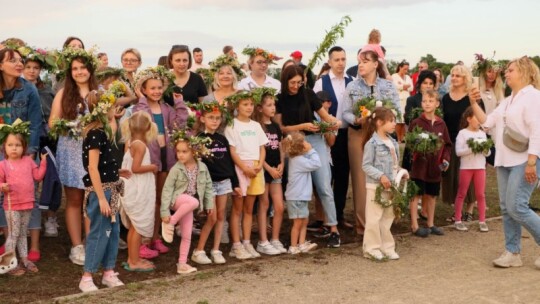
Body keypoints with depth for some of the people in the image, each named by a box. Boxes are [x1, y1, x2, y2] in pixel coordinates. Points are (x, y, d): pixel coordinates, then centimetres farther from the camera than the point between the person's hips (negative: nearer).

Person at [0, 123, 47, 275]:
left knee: (23, 234, 17)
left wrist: (43, 161, -1)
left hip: (27, 204, 5)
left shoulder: (28, 161, 5)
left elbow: (38, 176, 7)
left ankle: (25, 260, 26)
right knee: (13, 234, -1)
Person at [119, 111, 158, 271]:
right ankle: (134, 262, 4)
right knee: (139, 227, -1)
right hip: (139, 193, -9)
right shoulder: (140, 145, -17)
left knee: (134, 226, 17)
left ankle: (132, 258, 26)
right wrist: (152, 167, -12)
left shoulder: (131, 143, 8)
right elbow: (136, 168, -25)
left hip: (133, 191, 9)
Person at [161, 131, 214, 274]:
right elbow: (167, 190, -15)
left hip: (188, 205, 5)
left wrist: (210, 204, 3)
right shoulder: (176, 169, -15)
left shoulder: (202, 167, -4)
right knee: (193, 201, -37)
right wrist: (165, 211, -19)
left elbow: (208, 186, 7)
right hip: (177, 200, -4)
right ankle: (170, 223, -21)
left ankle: (182, 263, 13)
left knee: (187, 236, 3)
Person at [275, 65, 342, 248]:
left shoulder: (308, 94, 1)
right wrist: (303, 126, -16)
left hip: (314, 141, 0)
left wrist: (335, 121, -14)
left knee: (324, 187, -5)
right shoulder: (279, 100, 0)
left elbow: (324, 114, 7)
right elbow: (281, 128, -3)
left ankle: (333, 229, 1)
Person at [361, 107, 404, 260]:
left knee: (388, 218, 15)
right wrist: (381, 176, -22)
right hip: (376, 186, -8)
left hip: (391, 186, 8)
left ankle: (387, 247, 24)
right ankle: (372, 249, 8)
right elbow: (366, 165, -15)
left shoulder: (393, 142, 10)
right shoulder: (372, 143, -13)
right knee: (374, 219, -2)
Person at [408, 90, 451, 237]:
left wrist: (445, 159, -1)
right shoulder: (416, 123, -7)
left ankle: (430, 224, 28)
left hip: (435, 165, 5)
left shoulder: (441, 124, 5)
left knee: (432, 195, 15)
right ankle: (414, 226, 9)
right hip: (419, 165, -4)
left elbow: (447, 144, 11)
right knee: (416, 194, 1)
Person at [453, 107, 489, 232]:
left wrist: (486, 150, -12)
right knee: (461, 194, 4)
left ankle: (482, 221, 11)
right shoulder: (462, 133, -5)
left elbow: (488, 153, 10)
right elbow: (458, 151, -14)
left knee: (481, 194, 5)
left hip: (480, 167, 4)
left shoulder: (482, 134, 9)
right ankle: (457, 220, 11)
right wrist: (472, 149, -23)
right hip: (466, 167, -4)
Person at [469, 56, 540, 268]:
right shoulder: (507, 101, 18)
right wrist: (474, 103, 2)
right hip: (504, 161, 9)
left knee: (516, 207, -14)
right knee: (506, 208, 7)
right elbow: (487, 122, 15)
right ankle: (512, 252, 14)